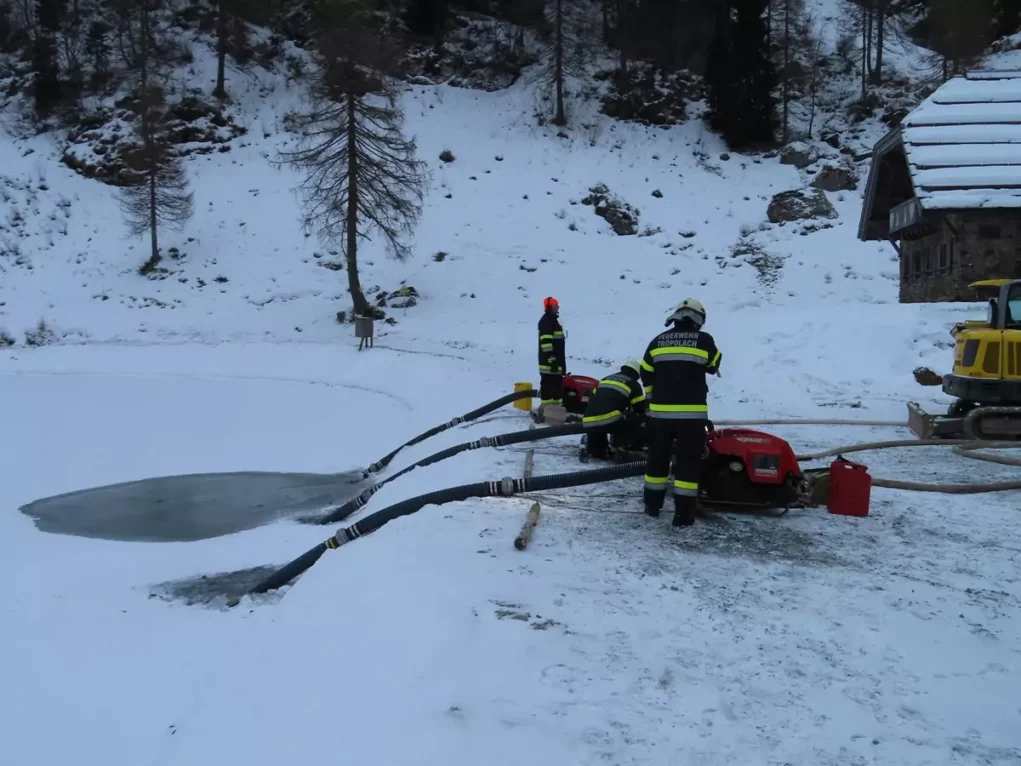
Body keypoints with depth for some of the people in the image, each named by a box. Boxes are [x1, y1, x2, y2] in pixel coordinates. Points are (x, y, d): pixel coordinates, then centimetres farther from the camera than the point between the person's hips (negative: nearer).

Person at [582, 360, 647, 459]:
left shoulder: (606, 379, 29)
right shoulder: (633, 384, 12)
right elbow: (640, 408, 15)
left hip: (589, 423, 7)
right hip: (608, 421, -7)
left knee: (597, 451, 29)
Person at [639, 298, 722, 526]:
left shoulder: (658, 341, 6)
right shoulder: (704, 340, -4)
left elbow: (646, 375, 11)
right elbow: (714, 366, 12)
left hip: (660, 411, 4)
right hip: (691, 413, -3)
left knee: (658, 458, 16)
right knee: (688, 462, 2)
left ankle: (652, 505, 26)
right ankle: (683, 513, 2)